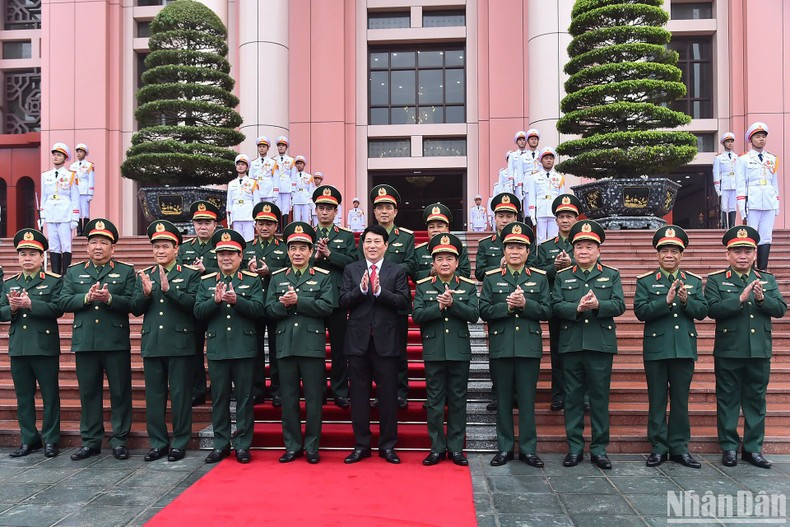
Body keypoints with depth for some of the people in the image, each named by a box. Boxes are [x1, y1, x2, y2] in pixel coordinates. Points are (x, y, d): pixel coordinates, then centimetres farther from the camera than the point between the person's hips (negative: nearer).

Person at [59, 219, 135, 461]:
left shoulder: (126, 271, 5)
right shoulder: (73, 272, 13)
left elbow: (132, 303, -5)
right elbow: (63, 302, 2)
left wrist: (109, 298, -21)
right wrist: (87, 297, -14)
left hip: (116, 343, -2)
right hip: (85, 342, 2)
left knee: (120, 392, 3)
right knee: (88, 393, 8)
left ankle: (119, 440, 13)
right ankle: (90, 441, 19)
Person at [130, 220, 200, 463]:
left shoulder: (190, 274, 0)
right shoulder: (143, 276, 12)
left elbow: (193, 304, -13)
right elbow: (135, 309, 6)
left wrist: (168, 288, -23)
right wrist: (146, 293, -13)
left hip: (180, 344, -4)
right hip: (151, 344, 4)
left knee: (180, 395, 3)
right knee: (154, 395, 9)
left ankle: (180, 443, 13)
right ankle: (158, 443, 20)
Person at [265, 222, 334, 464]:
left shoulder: (323, 277, 4)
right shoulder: (277, 278, 12)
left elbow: (327, 307, -9)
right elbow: (269, 310, 6)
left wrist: (298, 301, -15)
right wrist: (283, 304, -15)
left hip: (312, 345, -2)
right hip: (285, 345, 3)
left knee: (313, 398, 3)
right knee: (289, 398, 8)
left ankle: (312, 447, 13)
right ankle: (292, 446, 19)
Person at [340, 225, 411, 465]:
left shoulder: (397, 271, 4)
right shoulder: (351, 269, 9)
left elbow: (404, 302, -8)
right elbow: (343, 301, -2)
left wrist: (380, 291, -20)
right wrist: (361, 289, -18)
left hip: (386, 341, -1)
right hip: (358, 339, 2)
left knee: (388, 394, 5)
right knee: (359, 394, 8)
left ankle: (388, 445, 17)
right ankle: (361, 445, 19)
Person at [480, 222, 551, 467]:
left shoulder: (540, 277, 8)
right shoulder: (491, 278, 7)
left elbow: (546, 311, 0)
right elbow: (484, 311, -2)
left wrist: (525, 304, -16)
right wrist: (507, 306, -16)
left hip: (529, 346, 0)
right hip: (500, 346, 0)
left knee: (527, 399, 5)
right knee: (503, 399, 7)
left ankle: (528, 449, 16)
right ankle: (504, 448, 18)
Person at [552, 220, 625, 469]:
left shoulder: (612, 275, 9)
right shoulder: (562, 277, 10)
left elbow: (619, 305, -3)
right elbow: (556, 306, -2)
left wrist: (597, 305, -21)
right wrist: (577, 308, -19)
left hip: (601, 345, -1)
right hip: (571, 344, 1)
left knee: (600, 398, 5)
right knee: (573, 398, 6)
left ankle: (599, 449, 15)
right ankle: (574, 448, 15)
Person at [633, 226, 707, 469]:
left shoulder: (694, 281, 9)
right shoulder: (645, 281, 1)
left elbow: (702, 312, 1)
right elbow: (640, 311, -11)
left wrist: (686, 301, -17)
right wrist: (666, 301, -21)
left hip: (684, 348, 2)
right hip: (656, 349, -2)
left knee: (681, 400, 9)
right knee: (657, 401, 5)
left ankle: (679, 448, 20)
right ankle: (659, 447, 15)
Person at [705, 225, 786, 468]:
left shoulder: (768, 280, 10)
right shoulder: (716, 280, -1)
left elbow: (780, 309, 1)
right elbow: (713, 309, -14)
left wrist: (762, 298, -18)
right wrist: (741, 298, -24)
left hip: (759, 351, 3)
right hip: (728, 351, -3)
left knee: (756, 401, 10)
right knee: (728, 400, 5)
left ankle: (753, 448, 21)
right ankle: (729, 447, 16)